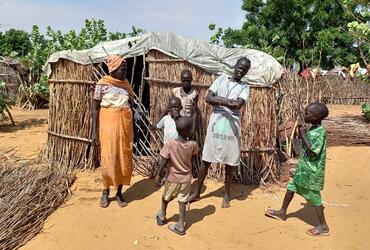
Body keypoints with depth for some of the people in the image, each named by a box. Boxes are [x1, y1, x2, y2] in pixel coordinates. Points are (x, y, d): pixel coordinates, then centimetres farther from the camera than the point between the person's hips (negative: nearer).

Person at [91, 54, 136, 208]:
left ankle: (119, 193, 21)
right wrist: (94, 131, -9)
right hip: (108, 124, -4)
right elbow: (95, 107, -5)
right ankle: (105, 192, 21)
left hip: (125, 124, 4)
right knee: (108, 159, 1)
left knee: (124, 159, 7)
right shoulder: (102, 84, -6)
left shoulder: (126, 83, 7)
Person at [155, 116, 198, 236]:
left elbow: (164, 161, -16)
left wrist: (158, 174, -6)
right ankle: (180, 225, 15)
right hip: (186, 178, 1)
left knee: (166, 198, 23)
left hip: (173, 178, 0)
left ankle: (162, 217, 44)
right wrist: (189, 138, 10)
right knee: (182, 201, 11)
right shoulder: (192, 144, -14)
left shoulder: (170, 143, -20)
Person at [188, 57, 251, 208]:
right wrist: (226, 101, -16)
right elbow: (208, 98, -5)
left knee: (230, 162, 7)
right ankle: (197, 192, 21)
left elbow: (238, 105, -16)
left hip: (232, 126, 0)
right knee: (206, 160, 7)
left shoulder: (245, 87, 4)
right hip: (215, 124, 1)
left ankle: (226, 195, 24)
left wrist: (218, 100, -14)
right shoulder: (221, 79, 7)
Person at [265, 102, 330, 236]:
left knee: (314, 196, 2)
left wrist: (303, 136, -25)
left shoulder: (320, 132, -23)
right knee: (291, 187, 18)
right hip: (303, 168, 9)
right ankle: (282, 212, 35)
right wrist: (303, 134, 5)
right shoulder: (311, 129, 4)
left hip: (312, 171, -9)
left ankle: (323, 226, 18)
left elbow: (313, 152, -30)